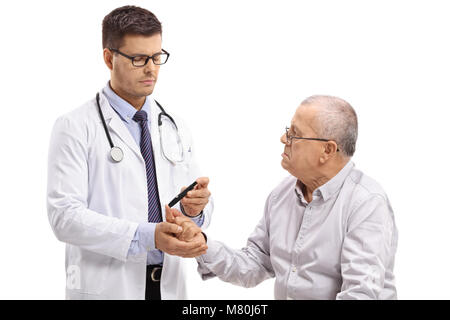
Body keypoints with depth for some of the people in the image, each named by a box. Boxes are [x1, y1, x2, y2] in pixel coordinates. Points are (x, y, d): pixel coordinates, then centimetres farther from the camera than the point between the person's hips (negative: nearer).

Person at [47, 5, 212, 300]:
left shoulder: (175, 128, 10)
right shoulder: (75, 128, -7)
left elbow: (201, 210, 10)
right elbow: (65, 215, -17)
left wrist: (194, 208, -14)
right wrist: (147, 236, -26)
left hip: (169, 286, 5)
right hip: (106, 288, -5)